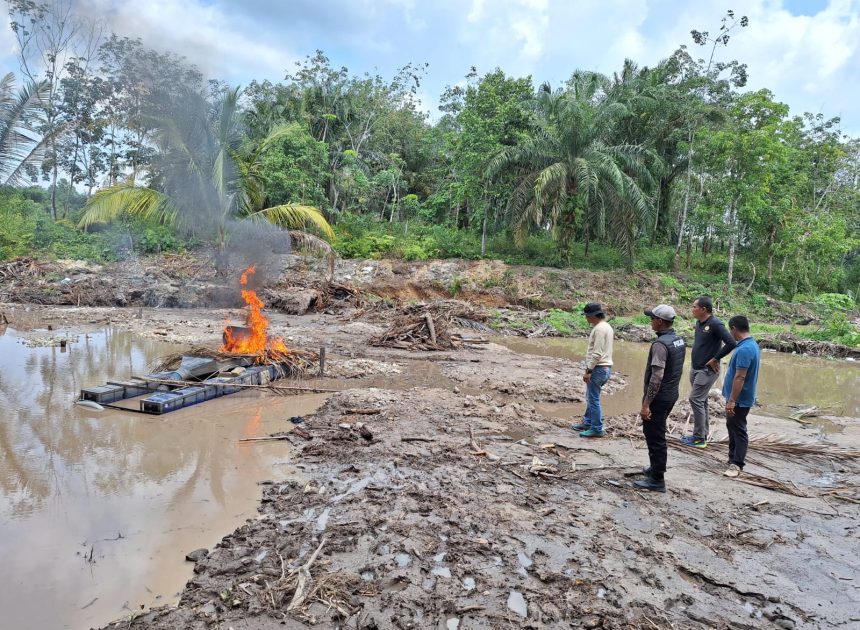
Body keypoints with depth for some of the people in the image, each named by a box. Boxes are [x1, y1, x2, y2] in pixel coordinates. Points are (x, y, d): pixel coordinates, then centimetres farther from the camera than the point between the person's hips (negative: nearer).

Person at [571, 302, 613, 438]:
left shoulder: (599, 329, -19)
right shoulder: (607, 326, 14)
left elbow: (597, 353, -23)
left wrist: (588, 370, -20)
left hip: (598, 369, -10)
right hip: (605, 367, 10)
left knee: (593, 399, -2)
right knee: (591, 397, 20)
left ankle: (597, 429, 4)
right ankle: (587, 422, 31)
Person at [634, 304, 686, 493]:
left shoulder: (660, 344, -23)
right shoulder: (679, 340, 7)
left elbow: (656, 377, -27)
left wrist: (646, 404, -24)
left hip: (659, 398, -9)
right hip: (671, 395, 10)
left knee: (654, 437, 0)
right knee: (656, 433, 23)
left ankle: (657, 480, 7)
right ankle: (656, 468, 35)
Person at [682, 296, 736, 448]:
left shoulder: (715, 324, -18)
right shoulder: (699, 323, 7)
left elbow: (731, 343, -25)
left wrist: (715, 359, -18)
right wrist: (695, 356, 11)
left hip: (707, 370, -9)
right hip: (695, 368, 9)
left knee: (696, 400, -9)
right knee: (701, 401, 14)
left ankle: (699, 438, 0)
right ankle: (703, 434, 24)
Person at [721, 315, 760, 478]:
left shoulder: (744, 349, -25)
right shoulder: (752, 345, 8)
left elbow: (740, 377, -27)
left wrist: (732, 400, -25)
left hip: (739, 399, -10)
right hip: (740, 397, 10)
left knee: (738, 430, -1)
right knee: (732, 427, 18)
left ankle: (737, 464, 7)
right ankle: (733, 458, 29)